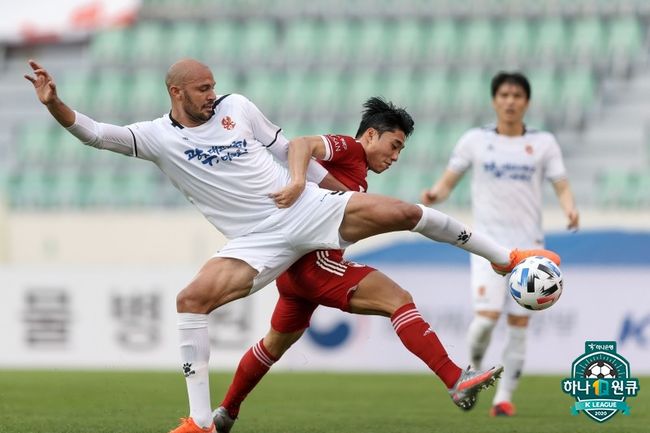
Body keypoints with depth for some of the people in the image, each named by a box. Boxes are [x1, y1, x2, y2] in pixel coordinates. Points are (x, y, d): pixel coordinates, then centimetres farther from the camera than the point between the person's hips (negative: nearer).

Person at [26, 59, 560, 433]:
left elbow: (288, 145, 15)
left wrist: (298, 177, -4)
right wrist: (54, 103, -27)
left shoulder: (236, 107, 5)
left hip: (308, 208, 1)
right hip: (259, 242, -1)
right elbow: (93, 133, -11)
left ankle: (505, 257, 12)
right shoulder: (157, 137, -1)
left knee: (404, 212, -9)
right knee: (192, 298, -22)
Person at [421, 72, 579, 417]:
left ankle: (504, 396, 9)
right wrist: (434, 195, -15)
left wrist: (570, 208, -19)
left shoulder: (543, 143, 7)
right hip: (488, 242, -1)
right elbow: (447, 182, 7)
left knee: (519, 323, -2)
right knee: (487, 315, -17)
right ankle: (473, 369, 11)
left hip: (528, 243, 1)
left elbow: (562, 186, 3)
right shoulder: (475, 140, 5)